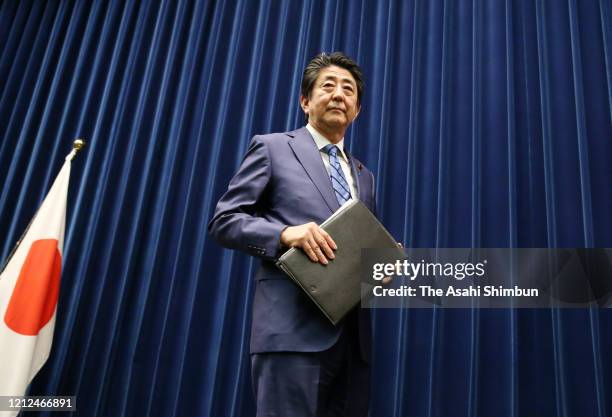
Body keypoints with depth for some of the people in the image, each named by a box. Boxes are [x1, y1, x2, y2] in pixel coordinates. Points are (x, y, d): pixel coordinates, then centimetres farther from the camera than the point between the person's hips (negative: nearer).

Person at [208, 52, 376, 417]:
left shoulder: (364, 176, 22)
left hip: (354, 334, 6)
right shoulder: (272, 148, 6)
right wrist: (286, 233, -18)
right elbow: (224, 220, 0)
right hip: (294, 327, -6)